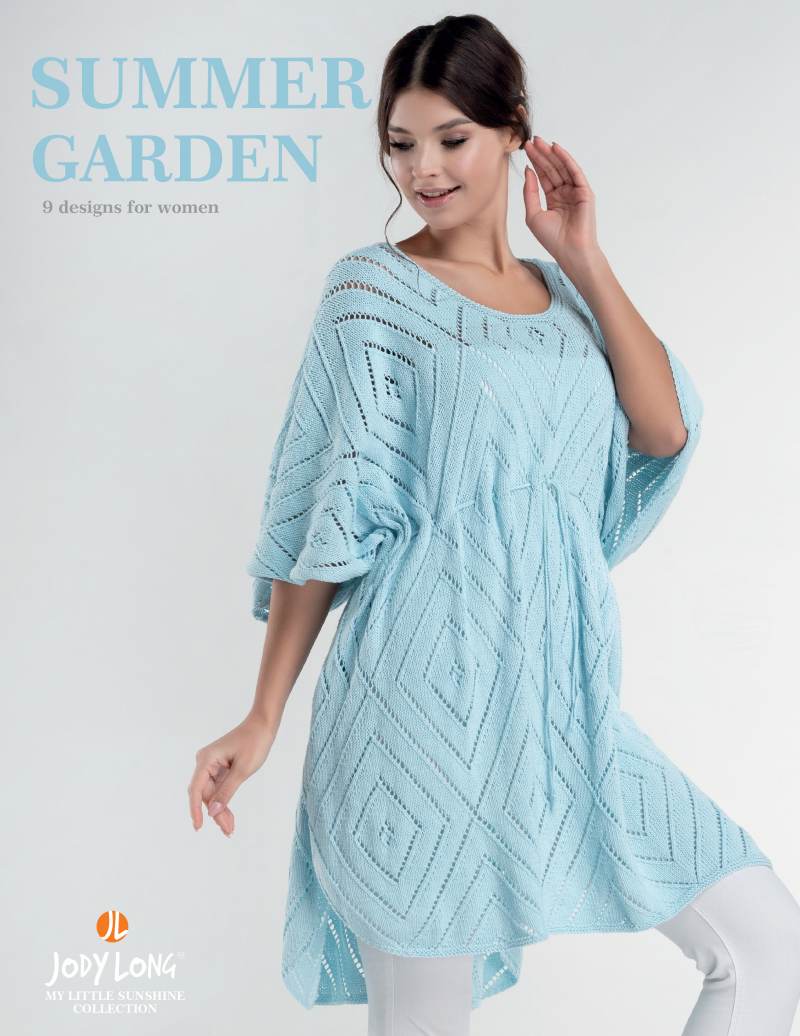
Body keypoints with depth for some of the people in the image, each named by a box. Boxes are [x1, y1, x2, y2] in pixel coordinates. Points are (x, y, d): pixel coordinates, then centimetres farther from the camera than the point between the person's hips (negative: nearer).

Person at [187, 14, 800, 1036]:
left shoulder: (559, 289, 14)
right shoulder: (375, 285, -1)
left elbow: (665, 430, 1)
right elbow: (328, 515, -5)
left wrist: (584, 257, 0)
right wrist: (263, 717, -6)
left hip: (565, 698, 6)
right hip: (431, 700, -5)